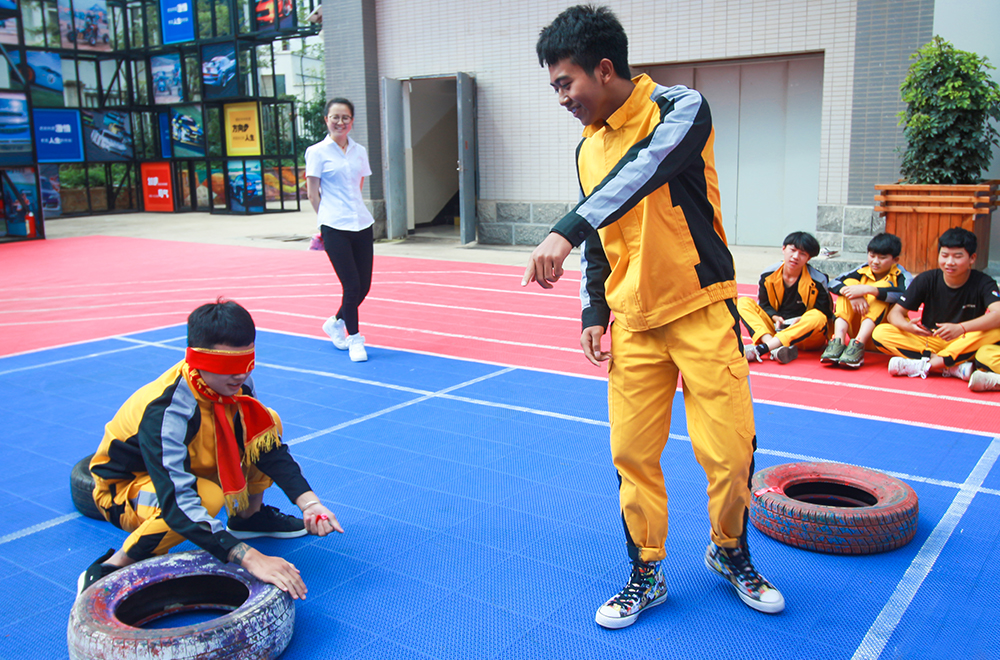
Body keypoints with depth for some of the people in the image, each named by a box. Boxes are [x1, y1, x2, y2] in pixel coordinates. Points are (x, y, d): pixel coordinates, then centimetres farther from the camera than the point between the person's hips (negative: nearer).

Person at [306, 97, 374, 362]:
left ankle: (335, 323, 31)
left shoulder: (359, 151, 13)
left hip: (362, 224, 5)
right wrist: (327, 219, 4)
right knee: (352, 285, -8)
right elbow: (313, 193, 1)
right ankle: (354, 340, 10)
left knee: (364, 286, 5)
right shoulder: (317, 152, 0)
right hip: (335, 229, -5)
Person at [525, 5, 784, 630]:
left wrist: (566, 231, -42)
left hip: (702, 312, -5)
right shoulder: (588, 149, 9)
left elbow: (645, 172, -31)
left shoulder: (680, 108, -10)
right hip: (633, 324, 5)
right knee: (632, 453, 4)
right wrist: (593, 315, 7)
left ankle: (730, 552, 27)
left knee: (730, 451, -1)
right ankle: (646, 574, 22)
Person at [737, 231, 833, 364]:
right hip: (776, 328, 3)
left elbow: (824, 311, -3)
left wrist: (802, 320, -22)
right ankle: (775, 348, -39)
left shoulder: (818, 280, -6)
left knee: (818, 317, -36)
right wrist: (775, 317, -13)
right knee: (743, 302, -14)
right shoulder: (768, 275, 1)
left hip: (805, 335, -3)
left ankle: (761, 349, -43)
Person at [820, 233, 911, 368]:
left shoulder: (901, 276, -6)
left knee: (882, 286, -22)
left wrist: (867, 289, -37)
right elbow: (834, 283, -9)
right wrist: (850, 293, -30)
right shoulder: (863, 271, 3)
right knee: (850, 282, -11)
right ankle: (838, 340, -31)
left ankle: (858, 345, -39)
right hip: (856, 329, 3)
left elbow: (905, 294, -30)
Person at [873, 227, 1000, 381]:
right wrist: (907, 326, -32)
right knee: (880, 334, -21)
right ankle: (953, 367, -28)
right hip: (929, 340, 2)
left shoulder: (982, 282, -11)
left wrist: (960, 328, -47)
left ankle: (925, 364, -30)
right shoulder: (926, 280, -5)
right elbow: (896, 312, -7)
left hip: (964, 344, -2)